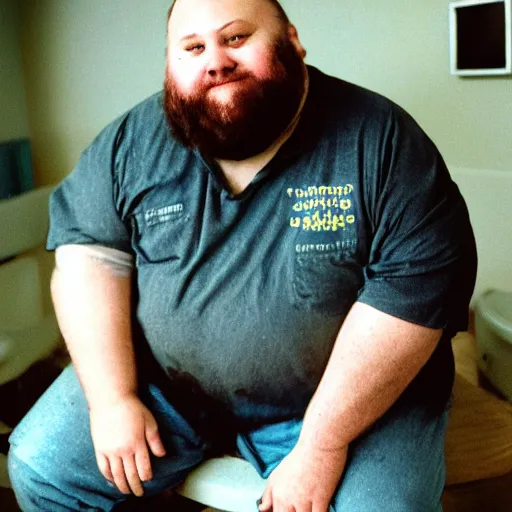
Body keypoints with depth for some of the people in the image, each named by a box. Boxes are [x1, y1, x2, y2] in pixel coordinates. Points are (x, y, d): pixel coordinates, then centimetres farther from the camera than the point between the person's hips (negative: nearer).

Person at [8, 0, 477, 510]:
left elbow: (417, 286, -20)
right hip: (165, 385, 3)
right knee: (39, 466, 0)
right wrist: (113, 399, -13)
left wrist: (322, 445, -21)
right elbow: (88, 253, -4)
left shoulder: (381, 142, -15)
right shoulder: (133, 141, -4)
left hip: (346, 397, -2)